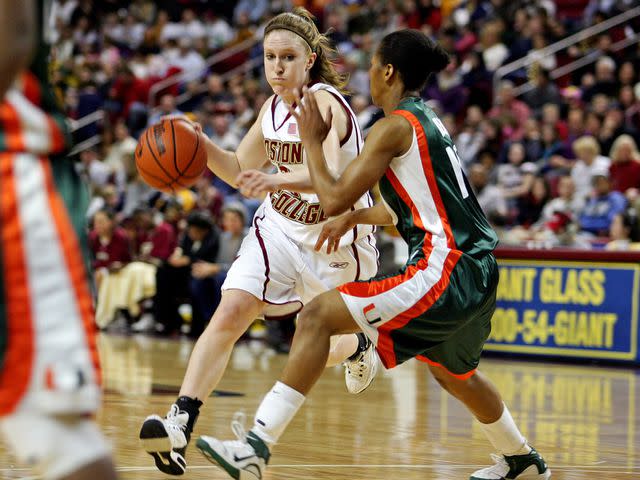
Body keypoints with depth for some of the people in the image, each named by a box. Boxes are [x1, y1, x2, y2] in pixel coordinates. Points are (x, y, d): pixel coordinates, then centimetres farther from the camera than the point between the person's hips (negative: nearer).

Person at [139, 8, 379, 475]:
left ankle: (359, 345, 48)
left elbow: (330, 175, -41)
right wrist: (201, 144, -6)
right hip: (280, 228, 5)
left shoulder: (325, 103, -23)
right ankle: (181, 422, -25)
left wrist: (275, 179, -59)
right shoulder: (274, 107, 0)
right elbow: (240, 171, 13)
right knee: (231, 311, -17)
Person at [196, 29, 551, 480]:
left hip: (446, 272, -10)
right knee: (454, 373, 35)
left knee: (318, 316, -15)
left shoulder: (395, 126, -10)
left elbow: (333, 199, -13)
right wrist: (356, 217, 20)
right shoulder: (428, 122, 18)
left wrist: (312, 140, 0)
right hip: (476, 274, 10)